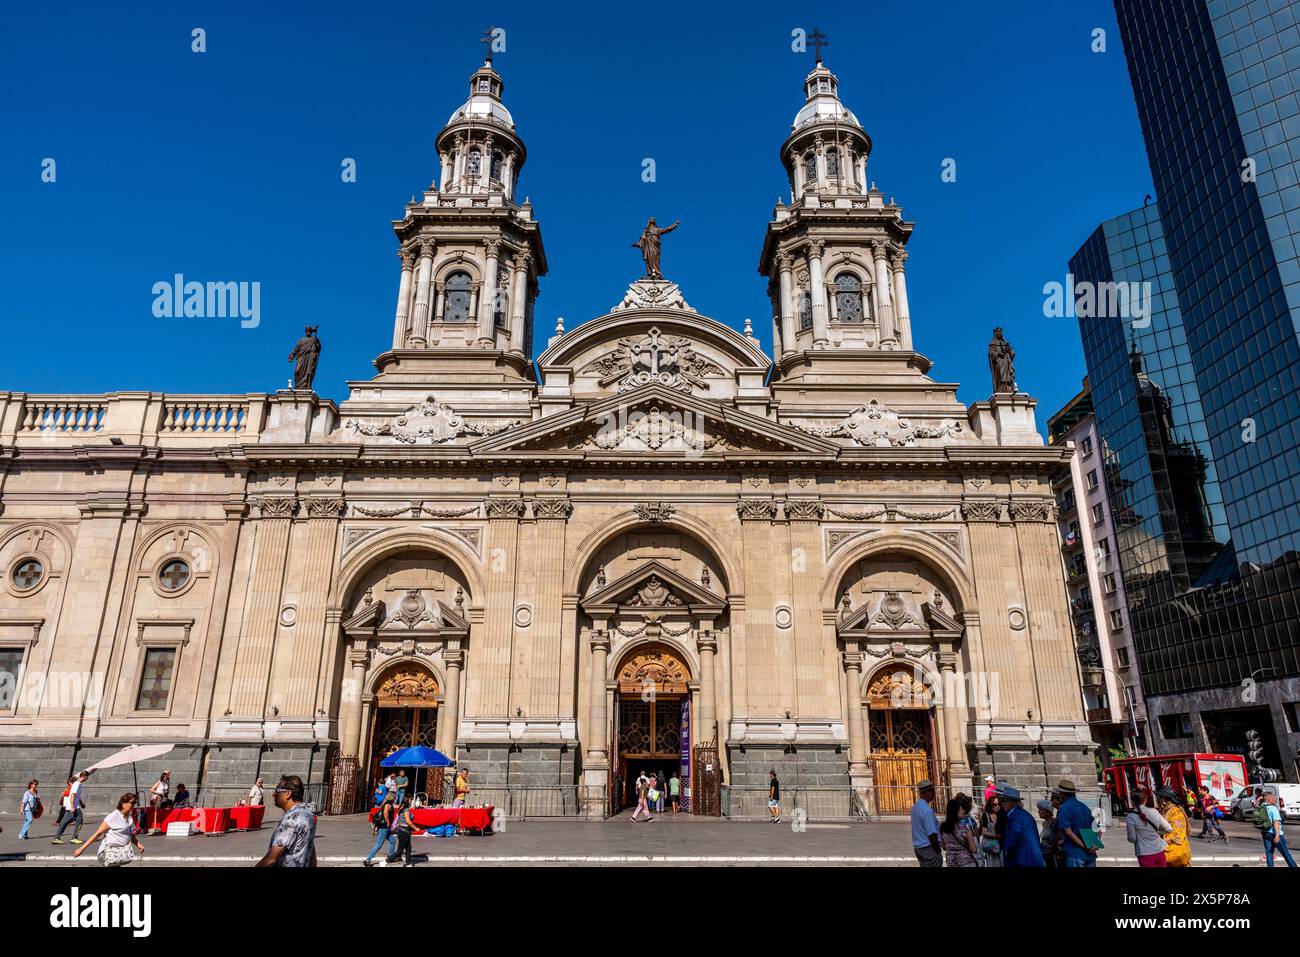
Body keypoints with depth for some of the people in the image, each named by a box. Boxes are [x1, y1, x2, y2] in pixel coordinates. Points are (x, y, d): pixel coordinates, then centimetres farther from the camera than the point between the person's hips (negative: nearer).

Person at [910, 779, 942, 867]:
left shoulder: (915, 807, 9)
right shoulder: (927, 810, -20)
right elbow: (932, 834, -21)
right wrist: (938, 852, -10)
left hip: (917, 847, 9)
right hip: (928, 848, -9)